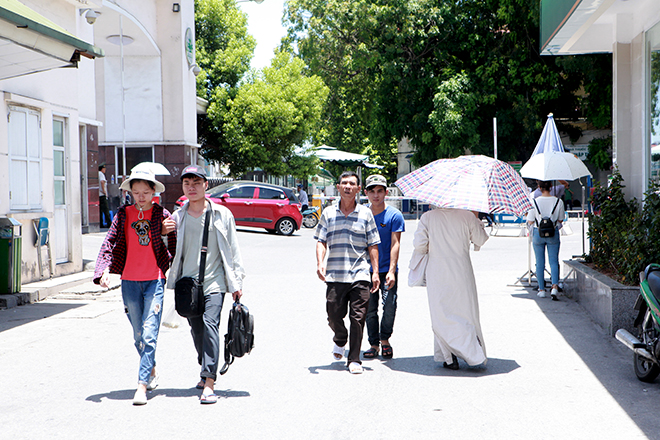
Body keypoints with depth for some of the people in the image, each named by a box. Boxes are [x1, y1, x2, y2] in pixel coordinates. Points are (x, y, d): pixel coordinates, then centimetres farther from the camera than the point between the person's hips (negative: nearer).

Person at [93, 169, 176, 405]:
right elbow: (109, 242, 2)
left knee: (149, 334, -10)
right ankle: (151, 370, 35)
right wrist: (104, 269, -12)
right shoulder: (123, 214, 5)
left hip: (154, 280, -3)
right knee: (138, 335, 14)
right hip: (129, 281, 3)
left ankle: (142, 385, -9)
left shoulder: (162, 215, 0)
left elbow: (174, 246, 6)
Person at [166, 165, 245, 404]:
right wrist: (173, 282, 6)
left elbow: (233, 250, 5)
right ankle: (207, 372, 31)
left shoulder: (221, 214, 2)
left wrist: (237, 282, 2)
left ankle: (209, 383, -20)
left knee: (210, 324, -18)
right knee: (196, 329, 10)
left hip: (214, 281, -3)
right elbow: (172, 251, 15)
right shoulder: (177, 218, 8)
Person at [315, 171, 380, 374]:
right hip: (334, 275, 1)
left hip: (359, 275, -1)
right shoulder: (328, 213, 8)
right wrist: (320, 263, -11)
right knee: (334, 316, 4)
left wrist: (376, 272, 1)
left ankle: (354, 359, 7)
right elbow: (321, 241, 6)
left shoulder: (365, 214, 7)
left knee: (358, 318, -4)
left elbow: (373, 245, 8)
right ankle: (340, 340, 37)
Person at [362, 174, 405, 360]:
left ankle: (385, 339, 15)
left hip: (387, 270, -2)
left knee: (390, 306, -8)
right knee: (369, 308, 4)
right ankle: (374, 344, 17)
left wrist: (391, 270, -16)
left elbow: (395, 244, -8)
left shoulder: (394, 215, -4)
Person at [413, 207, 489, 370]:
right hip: (462, 273, 1)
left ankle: (449, 357, -2)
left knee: (441, 315, 4)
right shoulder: (467, 216, -3)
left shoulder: (428, 217, -5)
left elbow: (419, 245, -7)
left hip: (437, 274, -1)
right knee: (466, 312, 15)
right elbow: (480, 240, 8)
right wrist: (477, 219, 22)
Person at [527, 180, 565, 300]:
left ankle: (541, 289, 15)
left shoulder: (534, 202, -10)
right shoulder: (558, 202, -6)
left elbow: (530, 222, -3)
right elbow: (561, 220, 5)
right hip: (553, 234, 1)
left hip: (538, 233, 0)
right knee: (554, 261, 6)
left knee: (540, 262, 10)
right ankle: (555, 287, -12)